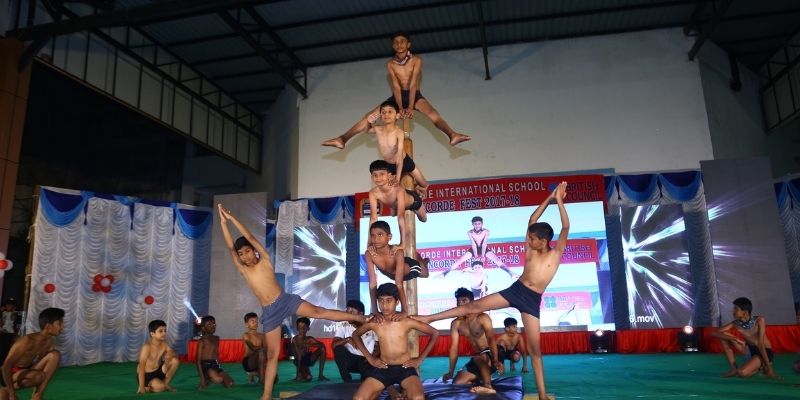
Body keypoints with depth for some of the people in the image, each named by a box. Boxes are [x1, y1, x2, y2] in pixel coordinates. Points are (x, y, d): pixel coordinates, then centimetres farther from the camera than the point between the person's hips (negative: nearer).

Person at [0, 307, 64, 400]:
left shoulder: (50, 341, -4)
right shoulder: (27, 341, -26)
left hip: (27, 371, 7)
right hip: (11, 373, -7)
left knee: (55, 355, -14)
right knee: (40, 376, -35)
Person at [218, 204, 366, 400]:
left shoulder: (264, 260, 3)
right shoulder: (243, 270, 9)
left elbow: (250, 238, -6)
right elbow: (230, 247, -1)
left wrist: (232, 218, -7)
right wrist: (223, 222, -8)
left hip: (286, 301, -3)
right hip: (269, 312, 3)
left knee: (319, 312, -16)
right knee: (272, 355, 6)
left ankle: (362, 318, -17)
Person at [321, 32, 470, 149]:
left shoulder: (416, 60, -7)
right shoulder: (390, 64, -1)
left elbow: (413, 85, -17)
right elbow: (396, 87, -10)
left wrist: (410, 107, -26)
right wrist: (400, 107, -23)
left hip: (414, 95, -3)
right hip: (398, 96, 3)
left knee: (432, 113, -34)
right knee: (370, 116, -10)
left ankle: (453, 135, -52)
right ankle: (342, 139, -13)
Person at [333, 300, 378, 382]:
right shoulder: (343, 326, -7)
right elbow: (334, 345, -16)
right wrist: (347, 339, -34)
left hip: (367, 360, -2)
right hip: (351, 359, 2)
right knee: (339, 348, -26)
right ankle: (348, 382, -16)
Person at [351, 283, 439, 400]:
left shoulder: (407, 321, -10)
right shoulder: (373, 322, -5)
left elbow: (435, 333, 1)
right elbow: (355, 335, 15)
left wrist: (420, 359, 0)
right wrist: (370, 358, 8)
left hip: (405, 368, -2)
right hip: (383, 369, 2)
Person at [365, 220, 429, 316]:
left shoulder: (397, 252, -45)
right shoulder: (369, 254, -38)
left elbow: (399, 284, -49)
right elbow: (373, 283, -39)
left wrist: (404, 311, -53)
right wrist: (375, 311, -43)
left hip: (410, 268, -2)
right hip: (392, 274, 3)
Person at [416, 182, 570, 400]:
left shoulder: (556, 253, -1)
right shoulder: (531, 249, 6)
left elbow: (566, 228, -12)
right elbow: (532, 220, 5)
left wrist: (559, 201, -16)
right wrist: (549, 199, 1)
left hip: (533, 300, -3)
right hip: (515, 290, 3)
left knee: (535, 348, -1)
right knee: (474, 306, -4)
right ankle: (428, 318, -4)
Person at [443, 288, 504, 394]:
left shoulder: (482, 318, -15)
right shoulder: (456, 324, 0)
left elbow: (491, 339, -28)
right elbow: (454, 348, 0)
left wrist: (495, 360, -44)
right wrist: (450, 371, -7)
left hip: (490, 355, -6)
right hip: (477, 359, 7)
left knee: (479, 357, -41)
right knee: (457, 383, -6)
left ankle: (488, 387, -48)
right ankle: (479, 381, 15)